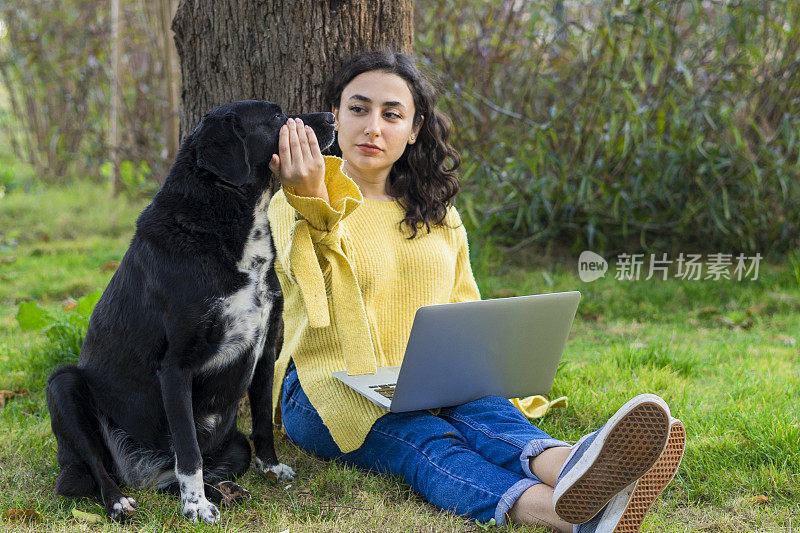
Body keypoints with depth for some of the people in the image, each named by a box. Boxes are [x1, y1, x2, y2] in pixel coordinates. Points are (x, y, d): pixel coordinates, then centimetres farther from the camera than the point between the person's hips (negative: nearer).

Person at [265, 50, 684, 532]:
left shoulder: (439, 217, 19)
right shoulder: (296, 206, 3)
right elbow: (313, 282, -18)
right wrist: (314, 204, -37)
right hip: (328, 387, -4)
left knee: (486, 411, -32)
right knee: (426, 441, -36)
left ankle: (569, 470, -66)